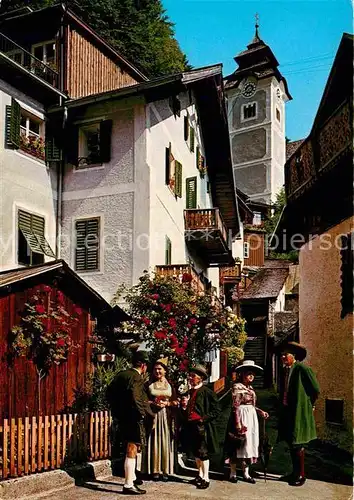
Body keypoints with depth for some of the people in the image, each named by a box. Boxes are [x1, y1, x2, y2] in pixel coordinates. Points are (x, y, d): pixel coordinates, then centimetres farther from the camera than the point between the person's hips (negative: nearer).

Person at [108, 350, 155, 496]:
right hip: (132, 418, -9)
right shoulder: (137, 378, -17)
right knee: (132, 450, -4)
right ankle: (128, 485, -2)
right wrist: (149, 413, -15)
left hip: (121, 417, 9)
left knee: (132, 447, 23)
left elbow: (110, 392, 12)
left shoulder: (120, 375, 8)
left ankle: (131, 477, 35)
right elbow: (136, 399, -27)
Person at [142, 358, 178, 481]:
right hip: (153, 416, 0)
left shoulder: (170, 385, 8)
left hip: (166, 417, 0)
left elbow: (176, 402, 7)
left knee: (166, 442, 1)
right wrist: (152, 403, -11)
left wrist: (166, 403, -11)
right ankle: (155, 470, 6)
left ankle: (165, 470, 8)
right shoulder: (149, 385, 7)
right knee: (154, 442, -1)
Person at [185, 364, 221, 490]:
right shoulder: (189, 392, 12)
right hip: (192, 426, 7)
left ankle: (206, 478, 7)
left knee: (203, 453, -3)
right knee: (195, 452, 14)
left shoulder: (207, 392, -11)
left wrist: (203, 418, -17)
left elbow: (216, 411, -11)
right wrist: (183, 405, 3)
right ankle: (200, 476, 28)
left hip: (203, 427, -7)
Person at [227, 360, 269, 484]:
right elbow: (235, 406, -15)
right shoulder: (237, 387, -11)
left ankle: (246, 473, 19)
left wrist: (260, 411, 4)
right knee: (238, 444, -1)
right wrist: (238, 424, -20)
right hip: (241, 417, -8)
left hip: (251, 418, 8)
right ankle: (233, 473, 10)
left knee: (249, 444, 10)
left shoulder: (251, 388, 14)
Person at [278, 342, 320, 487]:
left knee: (298, 445, -1)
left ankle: (301, 475, 12)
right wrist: (283, 405, 12)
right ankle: (295, 473, 28)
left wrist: (309, 405, 0)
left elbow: (315, 389, -11)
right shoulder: (286, 370, 10)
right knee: (291, 444, 15)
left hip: (299, 413, -8)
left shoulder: (302, 368, -15)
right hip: (287, 412, 8)